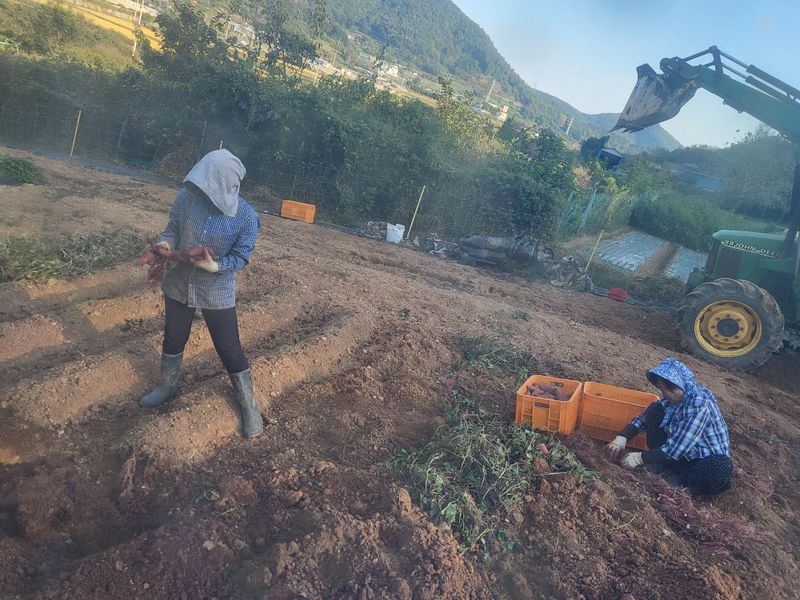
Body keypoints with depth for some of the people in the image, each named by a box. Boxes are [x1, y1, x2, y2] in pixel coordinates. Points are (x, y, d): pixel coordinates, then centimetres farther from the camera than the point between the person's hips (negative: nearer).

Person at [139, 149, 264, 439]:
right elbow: (174, 228, 0)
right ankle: (167, 386, 49)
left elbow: (241, 256, -13)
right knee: (173, 338, 22)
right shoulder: (187, 196, -14)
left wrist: (215, 266, -30)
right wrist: (165, 242, -22)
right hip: (178, 283, 4)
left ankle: (249, 404, 24)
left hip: (217, 292, -4)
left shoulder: (247, 217, -22)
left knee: (229, 349, 4)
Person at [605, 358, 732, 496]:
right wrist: (622, 438, -14)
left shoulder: (699, 405, -29)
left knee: (720, 471, -40)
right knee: (655, 410, -8)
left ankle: (676, 480, -12)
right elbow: (645, 417, 1)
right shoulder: (674, 397, -6)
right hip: (685, 453, 6)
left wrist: (640, 458, -25)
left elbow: (677, 448, -31)